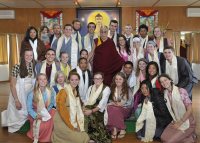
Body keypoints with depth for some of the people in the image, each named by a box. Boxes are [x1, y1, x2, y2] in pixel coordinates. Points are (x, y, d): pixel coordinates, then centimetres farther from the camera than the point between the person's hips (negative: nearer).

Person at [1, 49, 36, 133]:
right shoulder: (17, 67, -17)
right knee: (19, 114, 11)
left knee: (28, 113, 17)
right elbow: (12, 85, -16)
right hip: (18, 95, -4)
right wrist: (16, 100, -18)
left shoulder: (33, 67, -2)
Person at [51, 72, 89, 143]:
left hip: (73, 123, 7)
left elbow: (78, 110, 11)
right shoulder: (64, 92, -12)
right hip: (62, 123, -7)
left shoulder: (76, 92, 11)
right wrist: (71, 126, -16)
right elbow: (61, 110, -17)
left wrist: (78, 125, 0)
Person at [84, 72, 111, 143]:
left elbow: (102, 104, -11)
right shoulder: (90, 87, 17)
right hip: (89, 108, 4)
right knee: (83, 114, -24)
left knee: (91, 115, -30)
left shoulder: (106, 88, -1)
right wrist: (84, 108, -10)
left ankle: (92, 137, -14)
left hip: (98, 111, -4)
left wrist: (91, 111, -22)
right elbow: (86, 100, 11)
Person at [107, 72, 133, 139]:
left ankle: (122, 129, -21)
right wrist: (113, 103, -11)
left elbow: (130, 102, -5)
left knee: (116, 109, -35)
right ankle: (114, 129, -30)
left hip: (125, 109, -3)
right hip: (114, 107, 3)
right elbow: (110, 100, 11)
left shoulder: (128, 89, -1)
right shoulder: (112, 89, 11)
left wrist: (122, 104, -18)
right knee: (109, 107, -32)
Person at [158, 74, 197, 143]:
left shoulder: (181, 91, -20)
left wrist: (179, 123, -17)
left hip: (187, 122, -6)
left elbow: (190, 110, -18)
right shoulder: (165, 93, -1)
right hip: (175, 121, 6)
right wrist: (175, 122, -3)